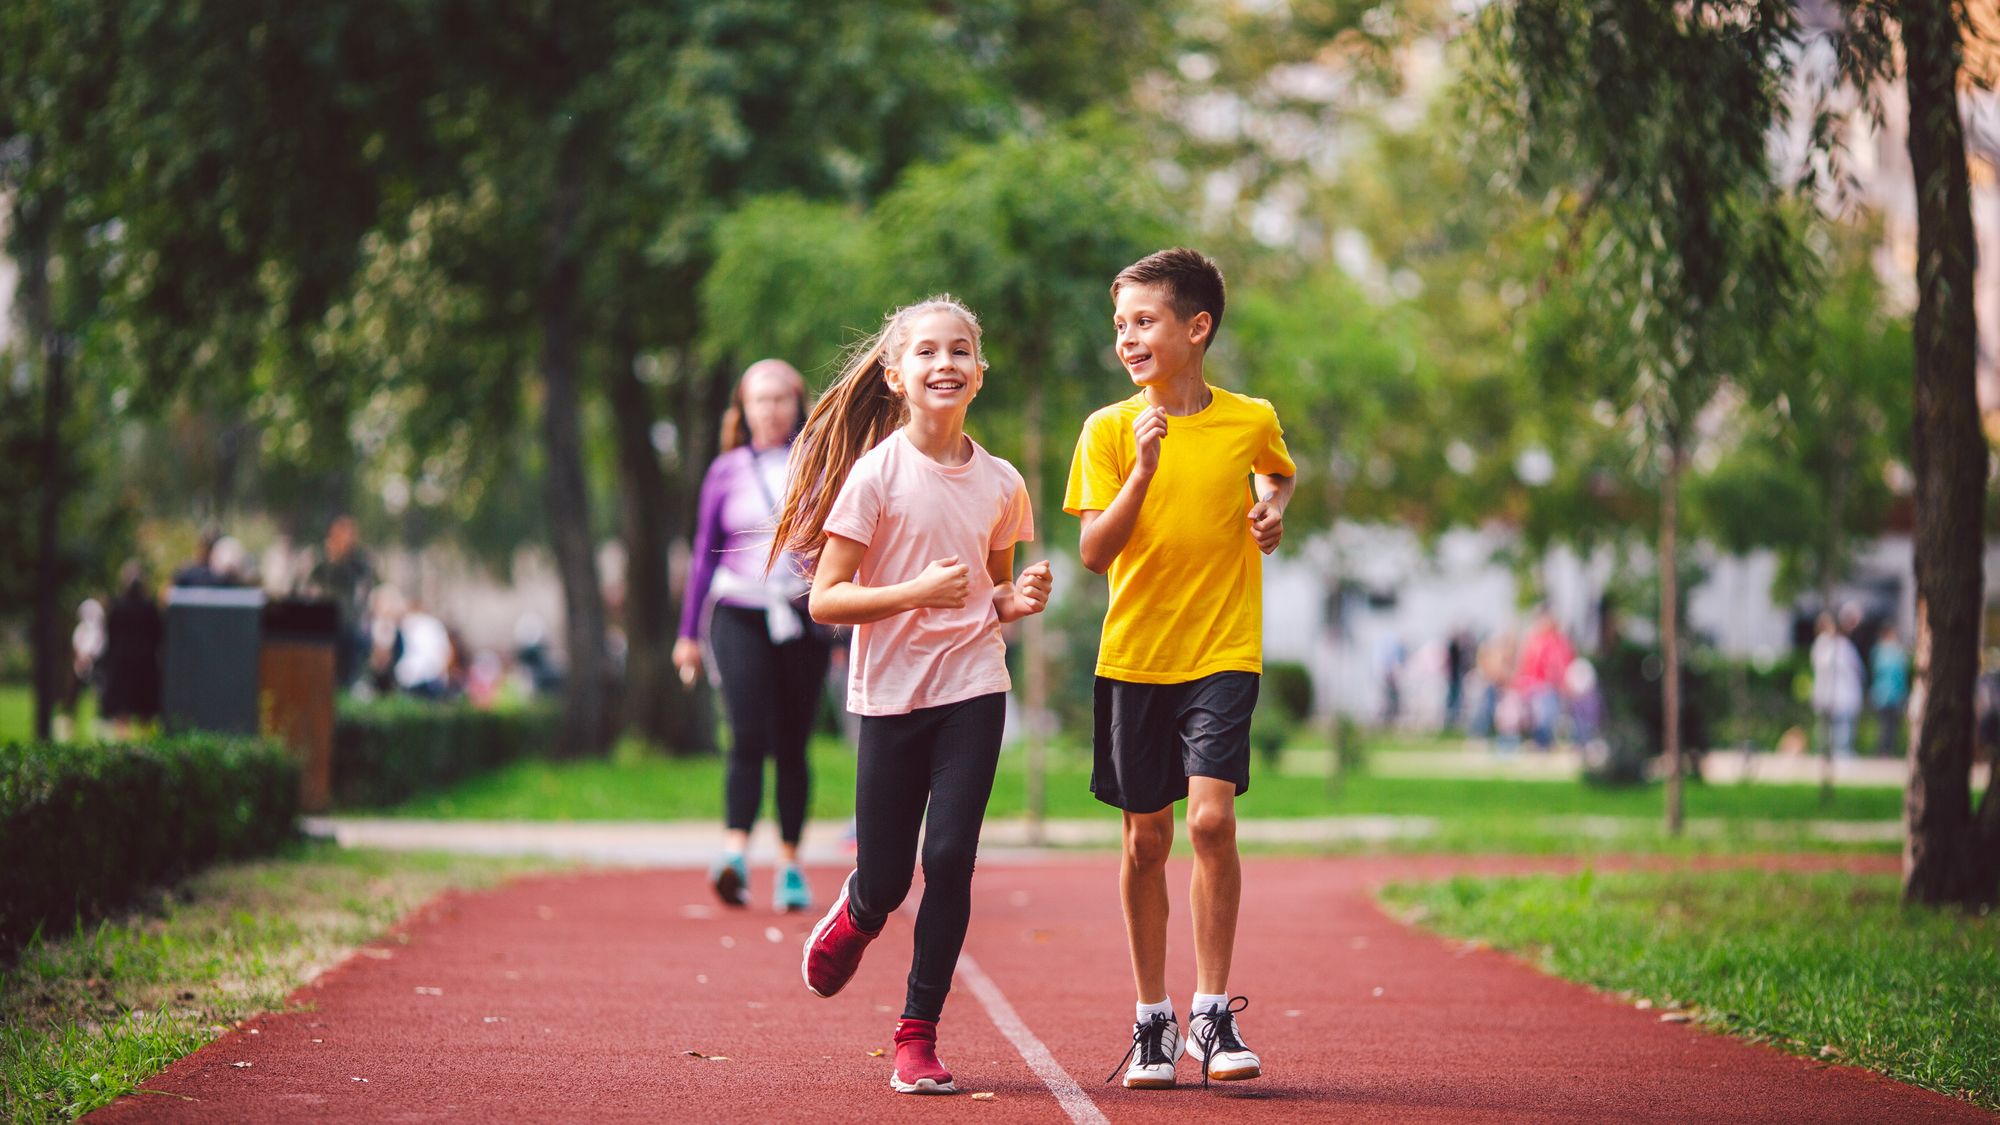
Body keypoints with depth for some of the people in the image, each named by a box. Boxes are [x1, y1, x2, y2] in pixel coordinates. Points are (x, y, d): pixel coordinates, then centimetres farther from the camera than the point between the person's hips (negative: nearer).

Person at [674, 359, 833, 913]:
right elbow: (705, 554, 12)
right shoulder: (727, 471, 8)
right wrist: (689, 632, 11)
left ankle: (790, 864, 13)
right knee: (749, 737, -17)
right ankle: (734, 855, -24)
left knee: (792, 746, 4)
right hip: (740, 617, -1)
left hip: (803, 618, 1)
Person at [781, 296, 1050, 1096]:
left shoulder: (999, 484, 5)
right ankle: (855, 916, 40)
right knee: (885, 881, 2)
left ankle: (919, 1036, 3)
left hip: (973, 690, 2)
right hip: (891, 693, -2)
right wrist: (918, 592, -22)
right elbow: (826, 600, -9)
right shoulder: (874, 475, -8)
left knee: (950, 859, -8)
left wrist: (1016, 603, -3)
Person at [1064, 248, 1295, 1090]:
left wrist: (1271, 510, 3)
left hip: (1223, 652, -1)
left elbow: (1277, 474, 25)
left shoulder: (1251, 421, 0)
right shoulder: (1109, 430, -1)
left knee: (1211, 817, -16)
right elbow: (1095, 553, -8)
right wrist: (1144, 469, -19)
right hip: (1134, 656, 1)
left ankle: (1213, 1017, -5)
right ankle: (1151, 1020, 19)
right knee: (1145, 838, 6)